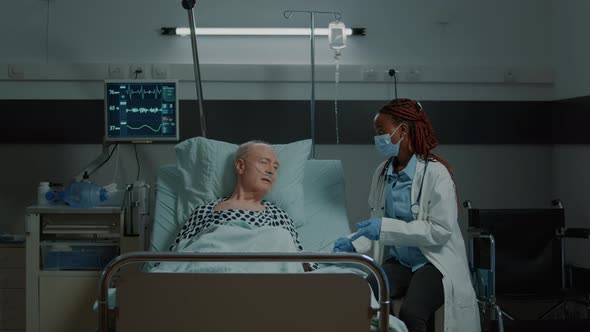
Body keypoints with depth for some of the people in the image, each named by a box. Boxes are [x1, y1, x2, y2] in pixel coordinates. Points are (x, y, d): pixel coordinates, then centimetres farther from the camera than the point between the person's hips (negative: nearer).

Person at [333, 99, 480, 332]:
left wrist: (386, 227, -21)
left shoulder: (436, 173, -12)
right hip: (398, 261, 5)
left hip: (435, 262, -5)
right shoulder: (382, 172, 8)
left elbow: (441, 230, -17)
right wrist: (353, 244, -5)